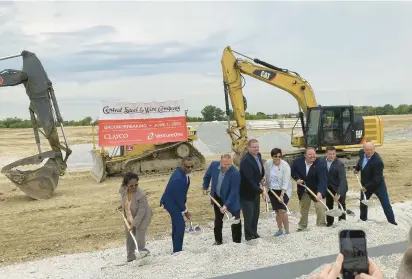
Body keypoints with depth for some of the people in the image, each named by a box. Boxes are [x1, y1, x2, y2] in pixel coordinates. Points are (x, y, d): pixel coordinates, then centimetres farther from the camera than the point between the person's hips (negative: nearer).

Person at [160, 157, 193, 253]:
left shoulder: (182, 172, -2)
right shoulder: (178, 178, -31)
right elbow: (178, 197, -25)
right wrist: (185, 210, -14)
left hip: (174, 201, 10)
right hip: (171, 202, -10)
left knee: (176, 225, 15)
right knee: (180, 224, -14)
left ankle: (176, 250, 26)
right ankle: (177, 250, -8)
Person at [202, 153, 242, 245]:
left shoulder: (235, 173, -31)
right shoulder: (214, 165, -17)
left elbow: (233, 191, -28)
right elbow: (207, 176, 5)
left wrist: (226, 205, -32)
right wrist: (205, 188, 11)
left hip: (231, 199, -4)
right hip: (217, 197, 4)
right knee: (218, 220, 16)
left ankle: (237, 242, 15)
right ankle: (218, 240, 30)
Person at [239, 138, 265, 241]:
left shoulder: (258, 155, 0)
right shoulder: (246, 160, -27)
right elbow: (249, 179, -29)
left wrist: (261, 178, 3)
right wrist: (260, 190, -25)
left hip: (255, 189, 8)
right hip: (247, 191, -8)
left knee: (256, 213, 17)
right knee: (249, 215, 1)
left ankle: (254, 233, 31)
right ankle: (249, 236, 15)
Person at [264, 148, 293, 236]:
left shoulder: (285, 165, -19)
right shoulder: (268, 163, -5)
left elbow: (286, 181, -21)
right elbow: (266, 176, 10)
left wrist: (282, 194, -27)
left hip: (283, 190, -4)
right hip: (272, 190, 4)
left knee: (282, 210, -13)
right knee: (277, 211, 8)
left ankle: (287, 231, -1)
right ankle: (280, 229, 23)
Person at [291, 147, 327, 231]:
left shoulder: (320, 165, -27)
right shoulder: (298, 161, -15)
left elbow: (322, 180, -34)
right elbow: (293, 171, 2)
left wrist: (319, 192, -48)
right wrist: (297, 178, -18)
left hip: (316, 190, -3)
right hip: (303, 190, 3)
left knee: (320, 206, -12)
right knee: (303, 208, 17)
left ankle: (321, 225, 7)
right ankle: (302, 225, 35)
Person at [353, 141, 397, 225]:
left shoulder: (377, 161, -33)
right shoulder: (361, 152, -12)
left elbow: (377, 179, -32)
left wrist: (367, 187, -29)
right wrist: (357, 168, 14)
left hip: (378, 185, -6)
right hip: (365, 185, 6)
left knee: (386, 205, 0)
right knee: (363, 204, 18)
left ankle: (392, 223, 13)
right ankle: (363, 220, 38)